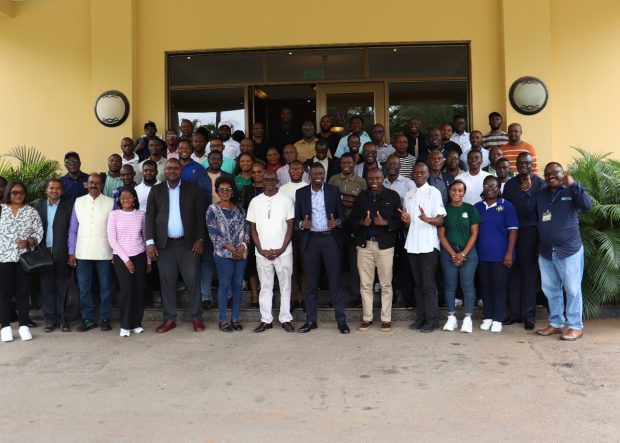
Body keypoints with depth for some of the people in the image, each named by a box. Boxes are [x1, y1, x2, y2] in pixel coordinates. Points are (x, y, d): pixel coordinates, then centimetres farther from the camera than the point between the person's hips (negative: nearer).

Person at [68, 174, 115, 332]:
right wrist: (71, 252, 3)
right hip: (83, 253, 2)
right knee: (84, 288, 6)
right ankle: (88, 319, 17)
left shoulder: (110, 202, 1)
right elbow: (73, 230, 7)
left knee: (105, 287, 5)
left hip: (104, 252, -2)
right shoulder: (78, 202, 6)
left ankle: (104, 318, 16)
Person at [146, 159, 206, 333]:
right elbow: (150, 217, 3)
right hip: (165, 244, 1)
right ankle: (169, 319, 16)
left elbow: (200, 214, 2)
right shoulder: (156, 190, 8)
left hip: (188, 243, -1)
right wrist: (150, 242, -6)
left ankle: (196, 317, 12)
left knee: (193, 281, 1)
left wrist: (200, 239, -6)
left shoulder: (192, 188, 5)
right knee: (167, 283, 6)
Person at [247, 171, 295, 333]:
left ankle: (285, 319, 14)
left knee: (285, 286, 5)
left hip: (283, 251, -1)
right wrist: (261, 250, -4)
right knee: (265, 286, 7)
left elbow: (290, 226, 0)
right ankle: (266, 320, 15)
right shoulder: (255, 201, 5)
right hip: (262, 252, 1)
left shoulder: (286, 200, 0)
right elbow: (253, 228, 6)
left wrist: (282, 249, -9)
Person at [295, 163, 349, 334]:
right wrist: (302, 224, -16)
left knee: (335, 280, 0)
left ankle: (341, 320, 8)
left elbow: (342, 214, 5)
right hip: (310, 240, 1)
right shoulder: (301, 193, 7)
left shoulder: (333, 191, 5)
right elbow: (296, 217, 6)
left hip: (330, 239, -1)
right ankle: (311, 320, 16)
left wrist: (337, 222, -17)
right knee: (311, 281, 7)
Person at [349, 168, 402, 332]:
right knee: (365, 284, 6)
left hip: (385, 245, -2)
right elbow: (351, 220, 10)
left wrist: (385, 223, -17)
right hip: (364, 245, 2)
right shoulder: (361, 197, 11)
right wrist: (362, 222, -11)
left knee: (386, 284, 3)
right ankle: (367, 318, 16)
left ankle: (386, 319, 13)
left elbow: (400, 220, 0)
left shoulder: (393, 196, 4)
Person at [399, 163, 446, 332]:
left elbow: (441, 220, -6)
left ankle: (431, 320, 3)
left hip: (429, 244, -5)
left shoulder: (434, 192, 0)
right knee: (418, 283, 10)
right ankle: (420, 318, 17)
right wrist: (406, 220, -4)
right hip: (412, 245, 5)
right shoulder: (408, 195, 16)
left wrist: (427, 219, -26)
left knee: (429, 284, -4)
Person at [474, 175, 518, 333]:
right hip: (482, 255, 4)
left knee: (499, 287, 1)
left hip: (500, 255, -4)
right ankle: (487, 317, 19)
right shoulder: (477, 207, 9)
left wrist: (510, 252, -13)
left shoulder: (506, 206, -3)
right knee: (485, 286, 9)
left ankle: (498, 319, 9)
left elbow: (513, 230, -6)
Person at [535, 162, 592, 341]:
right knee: (550, 290, 12)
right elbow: (533, 216, 11)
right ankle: (556, 323, 23)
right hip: (546, 251, 5)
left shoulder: (571, 191, -2)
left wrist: (573, 185, -27)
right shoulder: (540, 194, 12)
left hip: (569, 250, -5)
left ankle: (576, 326, 10)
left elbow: (587, 205, -20)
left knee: (572, 290, 0)